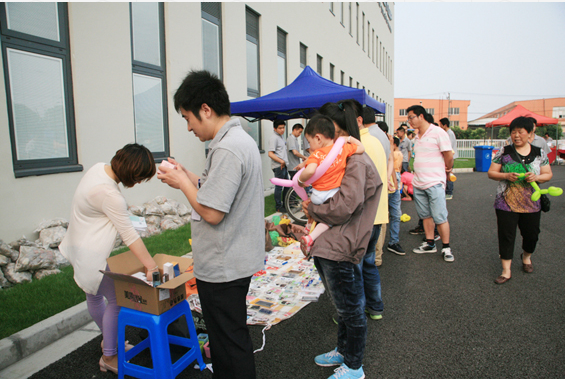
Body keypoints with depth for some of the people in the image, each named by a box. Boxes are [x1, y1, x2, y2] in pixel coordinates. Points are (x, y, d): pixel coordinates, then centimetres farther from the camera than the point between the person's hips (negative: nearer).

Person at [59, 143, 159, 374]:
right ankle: (109, 357, 15)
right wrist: (151, 266, -24)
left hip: (78, 245, 11)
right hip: (90, 254, -11)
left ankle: (110, 341, 41)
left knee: (95, 296, 22)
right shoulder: (110, 195, -31)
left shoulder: (99, 168, -3)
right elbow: (129, 235, -29)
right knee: (116, 300, 0)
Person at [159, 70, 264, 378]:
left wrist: (182, 182, -11)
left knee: (229, 344, 8)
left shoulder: (226, 149, -24)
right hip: (237, 260, 10)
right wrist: (188, 176, 7)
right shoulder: (242, 139, 10)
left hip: (222, 268, -10)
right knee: (231, 337, 25)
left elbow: (211, 213, -25)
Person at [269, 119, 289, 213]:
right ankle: (278, 207, 7)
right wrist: (281, 161, -23)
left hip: (284, 165, 10)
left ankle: (285, 204, 28)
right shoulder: (274, 138, -13)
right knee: (279, 186, -3)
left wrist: (286, 163, 18)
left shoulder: (281, 136, 16)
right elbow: (270, 154, -20)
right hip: (278, 166, -10)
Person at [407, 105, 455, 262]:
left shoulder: (437, 132, -9)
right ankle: (430, 243, 25)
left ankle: (446, 247, 10)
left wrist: (447, 169, 7)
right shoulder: (418, 136, 13)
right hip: (418, 183, 7)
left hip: (434, 183, -7)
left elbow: (449, 155, -7)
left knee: (440, 217, -2)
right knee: (425, 215, 13)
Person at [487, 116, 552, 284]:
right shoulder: (504, 152, -2)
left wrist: (537, 177, -14)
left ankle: (526, 257, 45)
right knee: (506, 236, -1)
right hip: (506, 203, -2)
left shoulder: (539, 153, 4)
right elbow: (491, 173, 0)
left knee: (531, 234, 13)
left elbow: (548, 174, 8)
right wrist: (506, 176, -19)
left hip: (531, 204, 2)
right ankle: (506, 271, 9)